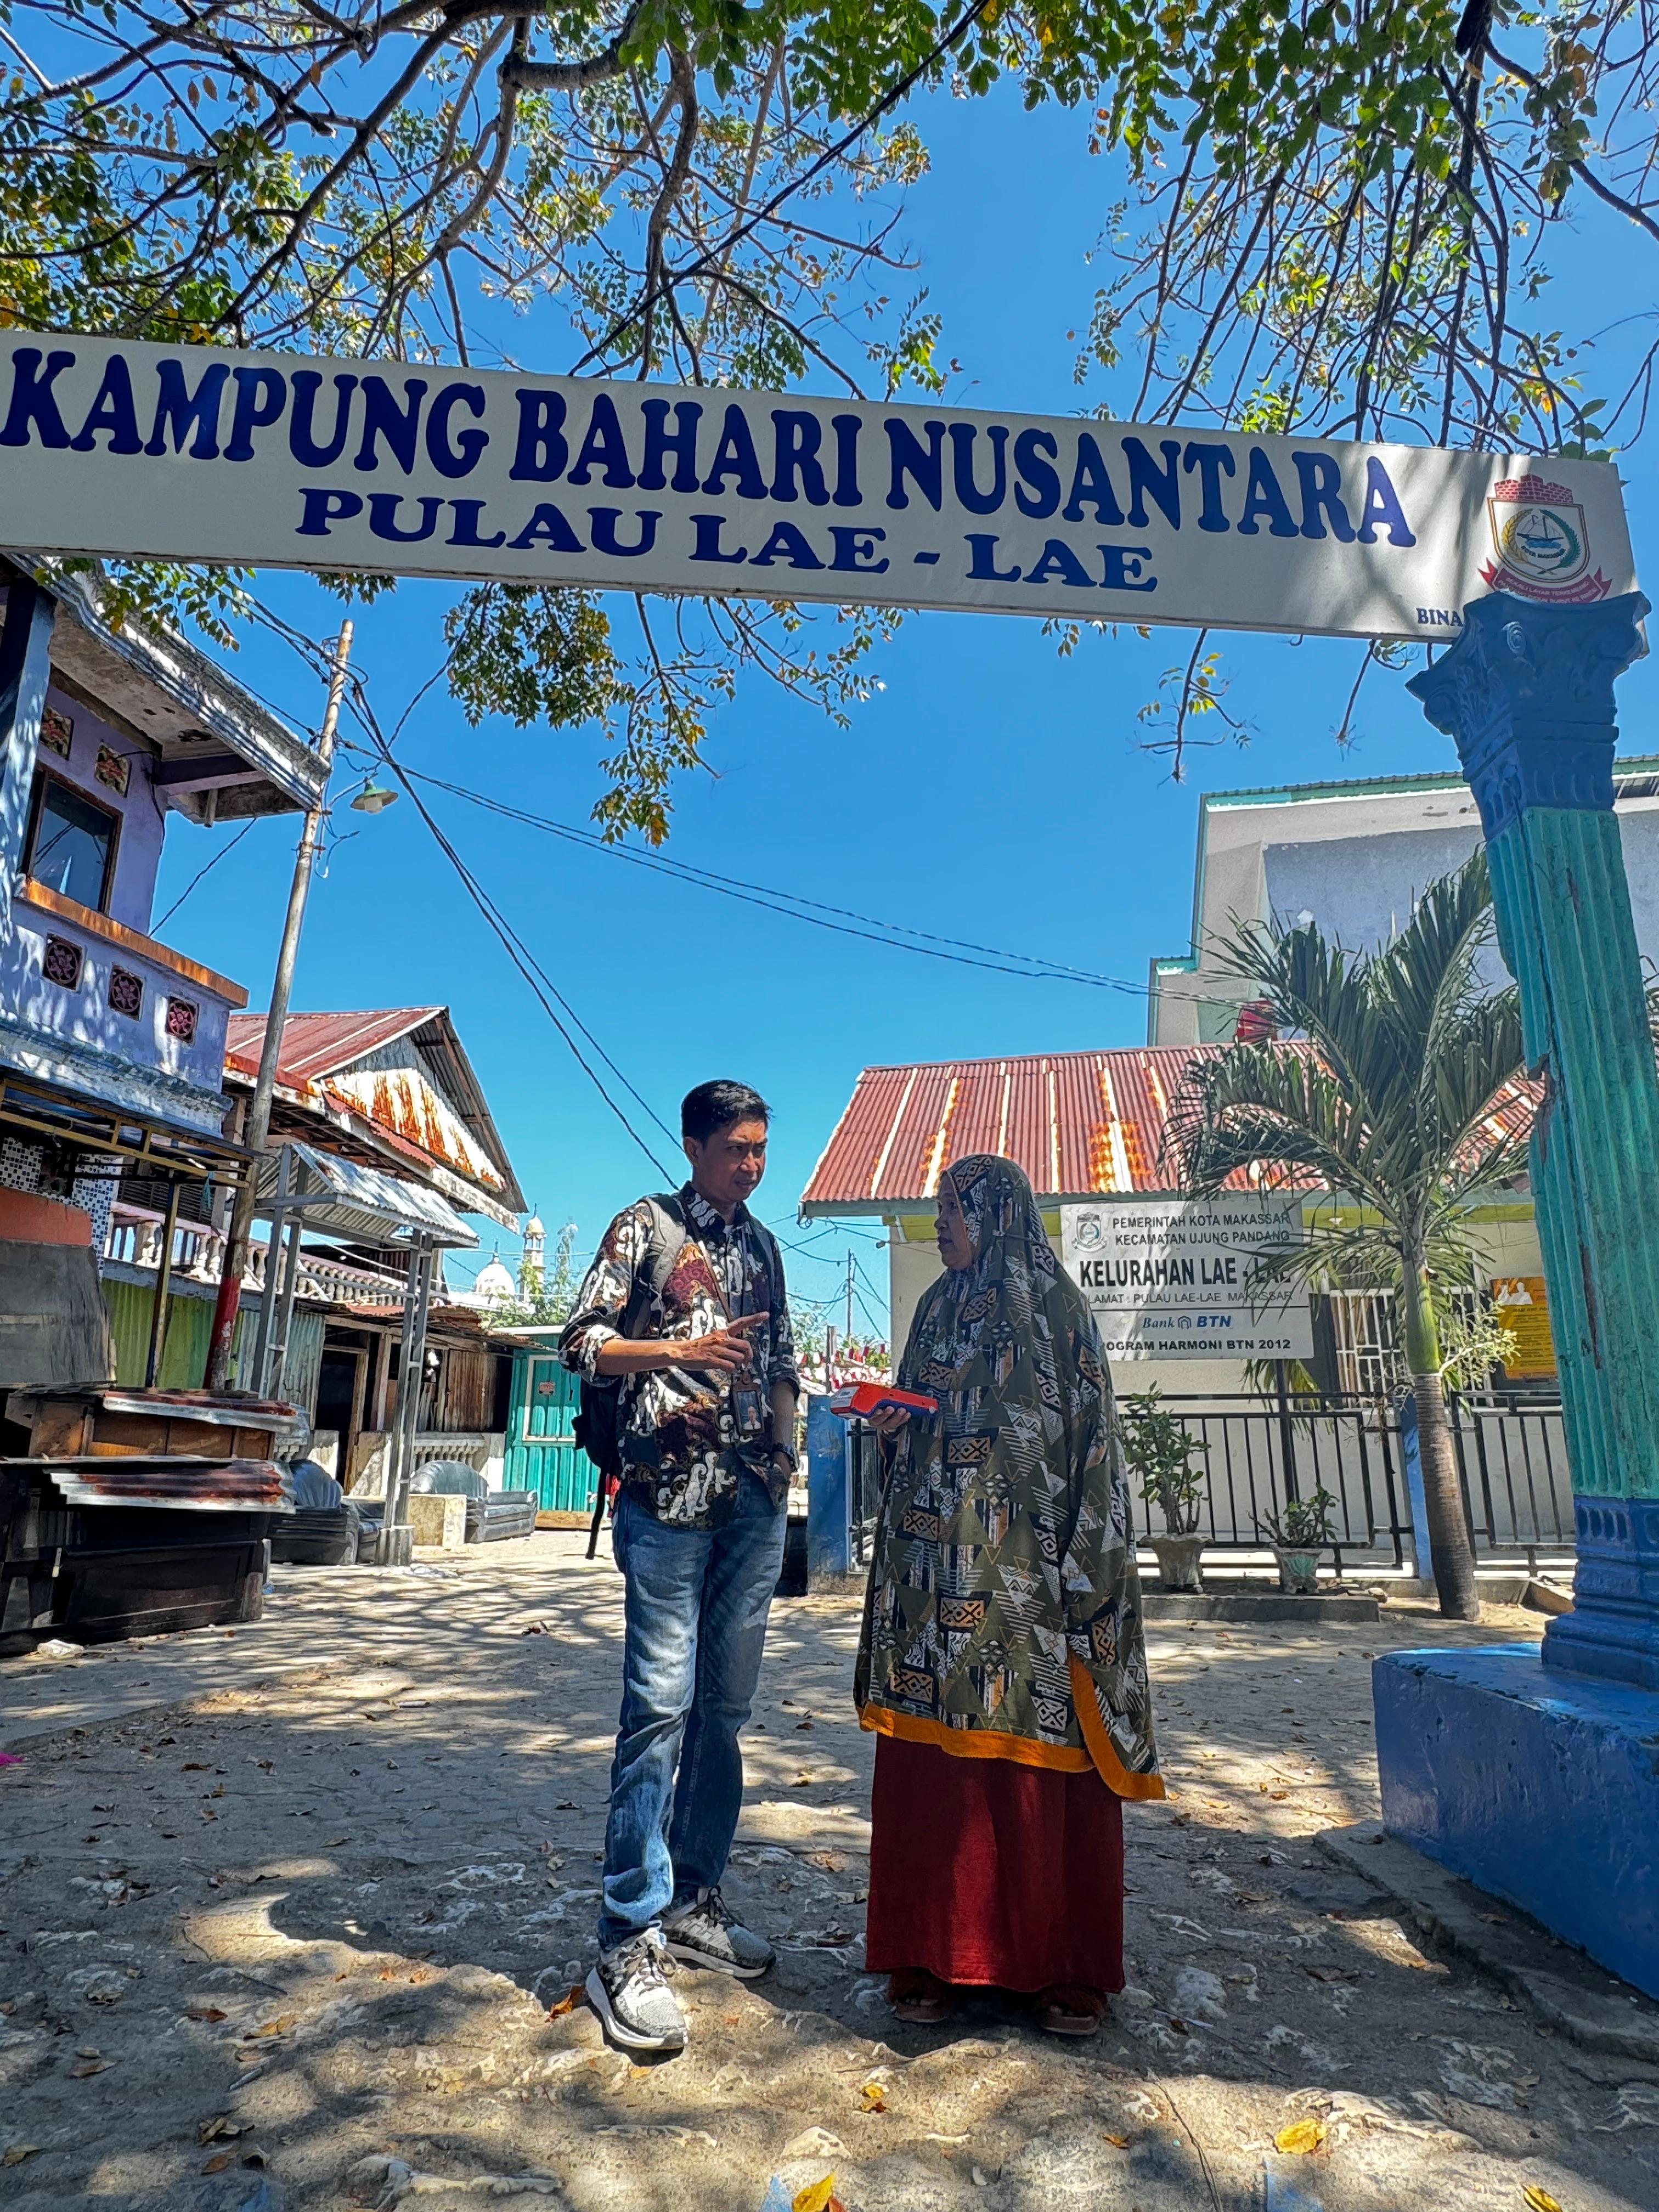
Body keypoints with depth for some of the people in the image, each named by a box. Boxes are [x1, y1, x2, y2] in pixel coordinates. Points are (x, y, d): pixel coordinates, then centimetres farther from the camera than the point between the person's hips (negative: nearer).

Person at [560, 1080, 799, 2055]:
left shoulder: (764, 1246, 17)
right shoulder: (647, 1226, 1)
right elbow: (582, 1342, -5)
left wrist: (786, 1459, 10)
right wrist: (681, 1350, -19)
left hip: (756, 1498, 6)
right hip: (670, 1493, -5)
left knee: (727, 1707, 11)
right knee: (661, 1705, -6)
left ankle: (694, 1900, 25)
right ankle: (631, 1945, 4)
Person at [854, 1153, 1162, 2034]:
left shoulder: (1055, 1305, -2)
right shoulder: (938, 1308, 14)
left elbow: (1088, 1434, -5)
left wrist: (1081, 1570, -12)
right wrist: (892, 1422, -3)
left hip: (1026, 1561, -4)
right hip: (938, 1555, 5)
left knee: (1039, 1753, 1)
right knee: (932, 1755, 5)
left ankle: (1062, 1965, 17)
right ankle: (935, 1954, 18)